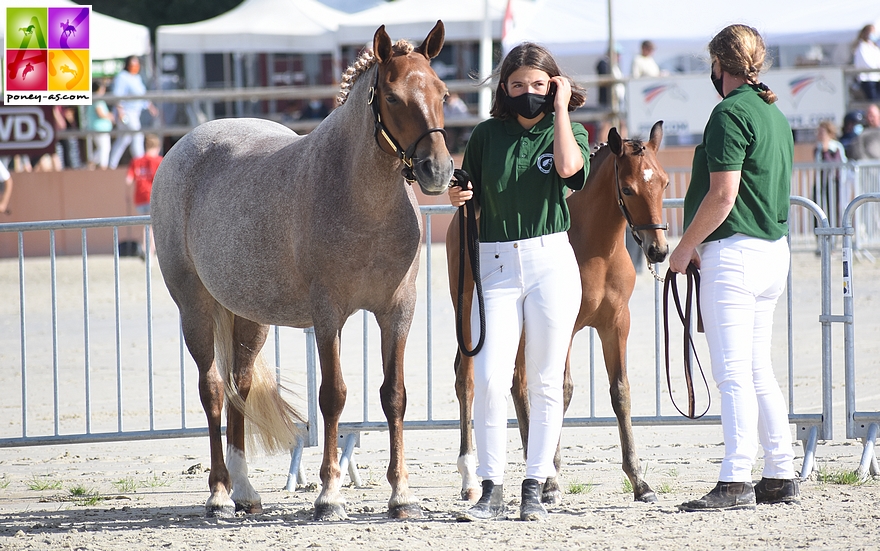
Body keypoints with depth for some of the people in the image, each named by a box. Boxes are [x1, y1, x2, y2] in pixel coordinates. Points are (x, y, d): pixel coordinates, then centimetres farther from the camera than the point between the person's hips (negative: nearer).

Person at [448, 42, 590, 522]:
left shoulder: (567, 131, 4)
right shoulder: (487, 135, 7)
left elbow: (568, 167, -19)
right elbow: (468, 195, 15)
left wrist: (561, 107, -10)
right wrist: (457, 197, -8)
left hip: (551, 261, -1)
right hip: (496, 263, 1)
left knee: (545, 382, 2)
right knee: (489, 378, -10)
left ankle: (535, 489, 10)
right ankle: (492, 491, -4)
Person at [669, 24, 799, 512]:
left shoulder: (730, 114, -13)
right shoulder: (775, 115, 16)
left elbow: (722, 195, -20)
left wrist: (685, 248, -8)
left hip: (733, 251, -9)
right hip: (773, 249, 9)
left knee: (733, 371, -10)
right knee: (758, 369, 15)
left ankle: (735, 482, -13)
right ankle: (780, 476, 16)